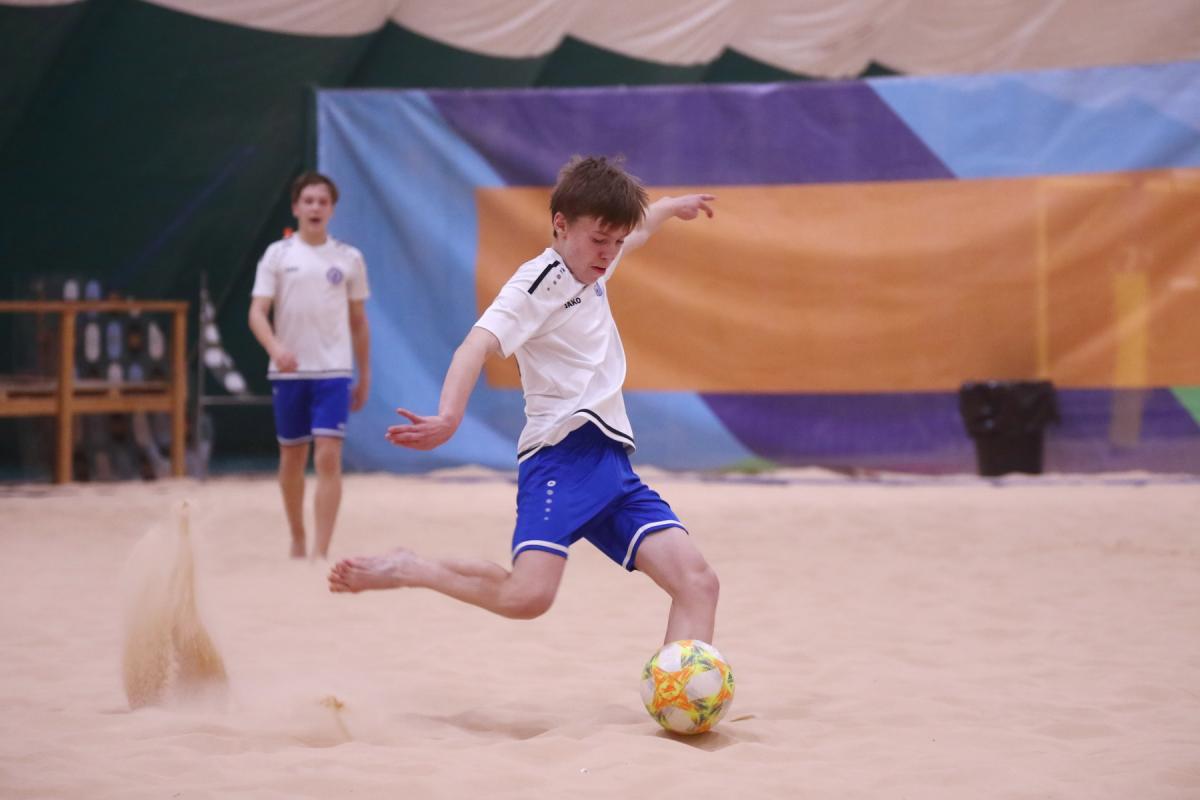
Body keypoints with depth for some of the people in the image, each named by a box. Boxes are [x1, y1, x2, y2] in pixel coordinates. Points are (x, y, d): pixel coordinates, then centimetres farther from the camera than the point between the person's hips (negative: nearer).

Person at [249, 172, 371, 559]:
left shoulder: (349, 259, 5)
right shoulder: (277, 255, 2)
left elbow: (358, 321, 12)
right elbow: (257, 312, -5)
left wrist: (365, 375, 11)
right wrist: (275, 347, -24)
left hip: (333, 371, -1)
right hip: (288, 371, 1)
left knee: (328, 458, -12)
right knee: (292, 458, 11)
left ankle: (321, 551, -14)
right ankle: (297, 540, 27)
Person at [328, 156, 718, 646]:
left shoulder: (589, 268, 17)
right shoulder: (539, 281, -8)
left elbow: (632, 234, 43)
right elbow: (478, 346, -25)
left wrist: (670, 207, 61)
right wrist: (449, 416, -43)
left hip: (611, 460, 8)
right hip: (562, 457, -8)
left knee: (697, 582, -9)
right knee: (527, 596, -26)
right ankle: (404, 569, -2)